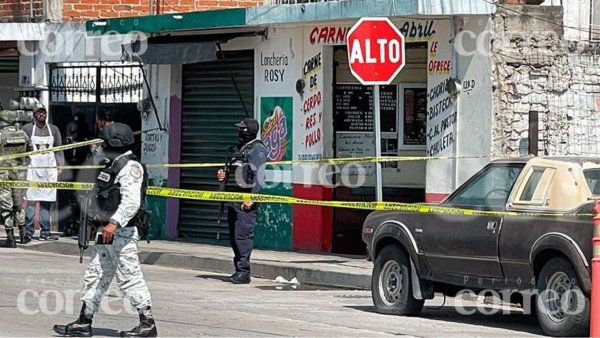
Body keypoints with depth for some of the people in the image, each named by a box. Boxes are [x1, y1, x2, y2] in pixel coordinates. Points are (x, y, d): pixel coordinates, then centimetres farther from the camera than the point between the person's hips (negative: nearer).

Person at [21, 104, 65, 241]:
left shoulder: (53, 130, 12)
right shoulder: (27, 129, 3)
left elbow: (58, 150, 15)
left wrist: (60, 167, 6)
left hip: (49, 169, 3)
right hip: (33, 168, -3)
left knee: (47, 201, 4)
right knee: (31, 200, -9)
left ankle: (45, 232, 7)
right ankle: (29, 231, -7)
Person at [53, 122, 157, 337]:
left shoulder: (130, 167, -14)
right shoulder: (113, 165, 18)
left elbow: (131, 201, -26)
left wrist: (114, 223, -33)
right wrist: (99, 222, 24)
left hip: (122, 232, -10)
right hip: (106, 231, 10)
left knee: (129, 277, -7)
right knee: (95, 275, 11)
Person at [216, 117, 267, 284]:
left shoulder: (257, 149, -8)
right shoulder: (240, 148, 20)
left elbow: (259, 176, -16)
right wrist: (224, 175, 9)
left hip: (247, 198, -10)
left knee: (243, 235, -12)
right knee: (233, 235, 11)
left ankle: (243, 272, -11)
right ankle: (239, 269, 17)